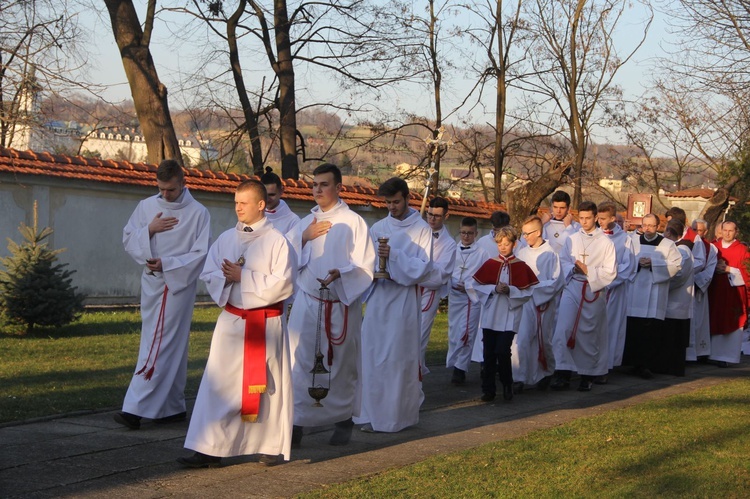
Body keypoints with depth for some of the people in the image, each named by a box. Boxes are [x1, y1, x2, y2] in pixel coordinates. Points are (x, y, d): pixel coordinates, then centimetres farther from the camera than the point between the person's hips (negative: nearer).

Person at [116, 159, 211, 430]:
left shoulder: (198, 213, -5)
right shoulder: (146, 206, 8)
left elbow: (201, 254, -7)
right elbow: (128, 239, 9)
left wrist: (167, 263, -16)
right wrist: (149, 229, -9)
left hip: (179, 284, -5)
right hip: (151, 282, 5)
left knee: (158, 346, -10)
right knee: (172, 347, 11)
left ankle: (135, 408, -12)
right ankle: (173, 407, 20)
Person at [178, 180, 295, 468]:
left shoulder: (276, 241, -5)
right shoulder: (225, 239, 9)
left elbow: (282, 284, -14)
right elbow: (209, 276, 7)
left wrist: (243, 278, -16)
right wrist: (227, 278, -14)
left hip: (267, 323, -3)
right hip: (231, 321, 4)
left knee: (267, 386, 6)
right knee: (219, 385, -1)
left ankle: (271, 447, 19)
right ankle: (210, 450, 0)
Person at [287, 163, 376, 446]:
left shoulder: (353, 222, -2)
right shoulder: (306, 222, 13)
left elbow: (365, 265, -7)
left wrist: (340, 274, -25)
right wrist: (304, 239, -4)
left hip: (341, 304, -3)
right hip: (307, 302, 3)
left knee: (341, 363, 4)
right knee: (300, 361, -7)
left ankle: (343, 419, 18)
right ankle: (297, 421, -5)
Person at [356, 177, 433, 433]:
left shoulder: (421, 229, 0)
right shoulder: (377, 228, 10)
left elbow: (422, 267, -7)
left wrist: (394, 256, -18)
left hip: (404, 300, -3)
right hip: (378, 296, 3)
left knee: (400, 358, -1)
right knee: (372, 355, 0)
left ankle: (400, 414, 8)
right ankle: (373, 413, 6)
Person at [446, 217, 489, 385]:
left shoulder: (482, 253, -1)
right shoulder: (453, 250, 8)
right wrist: (452, 283, -9)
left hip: (472, 297, -4)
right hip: (454, 295, 4)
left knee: (465, 333, -9)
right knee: (454, 332, 10)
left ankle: (460, 368, -6)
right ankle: (453, 364, 20)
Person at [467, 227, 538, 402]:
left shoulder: (521, 267, 2)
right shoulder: (489, 264, 5)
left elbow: (528, 292, 0)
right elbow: (474, 286, 3)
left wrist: (510, 290, -15)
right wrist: (493, 289, -10)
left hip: (509, 318, -2)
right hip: (490, 316, 2)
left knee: (502, 352, -10)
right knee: (489, 354, 3)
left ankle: (507, 386, 12)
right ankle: (488, 389, 12)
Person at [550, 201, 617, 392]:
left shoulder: (606, 243, 2)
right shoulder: (571, 239, 10)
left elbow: (610, 272, -1)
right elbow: (564, 261, 9)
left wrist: (588, 271, -14)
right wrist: (574, 268, -12)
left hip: (594, 291, -2)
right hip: (572, 288, 2)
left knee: (589, 334, 4)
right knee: (563, 329, -13)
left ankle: (588, 376, 17)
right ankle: (562, 374, -13)